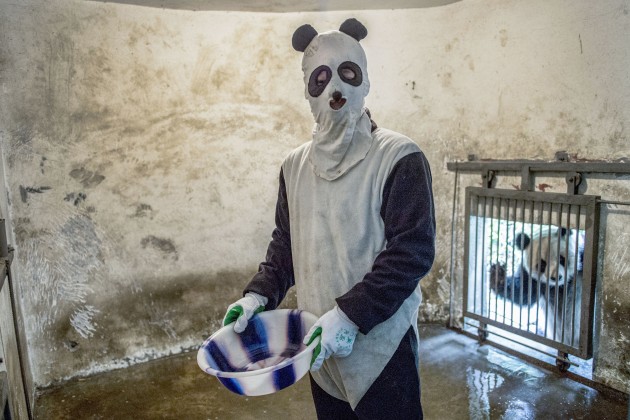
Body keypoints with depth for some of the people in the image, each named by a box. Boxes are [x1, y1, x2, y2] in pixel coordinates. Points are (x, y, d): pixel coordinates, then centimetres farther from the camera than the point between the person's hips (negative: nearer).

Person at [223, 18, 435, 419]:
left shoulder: (399, 158, -12)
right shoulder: (296, 165, 5)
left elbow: (413, 249, -17)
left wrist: (349, 314, -22)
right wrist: (260, 294, -2)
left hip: (381, 344, -5)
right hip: (321, 344, 5)